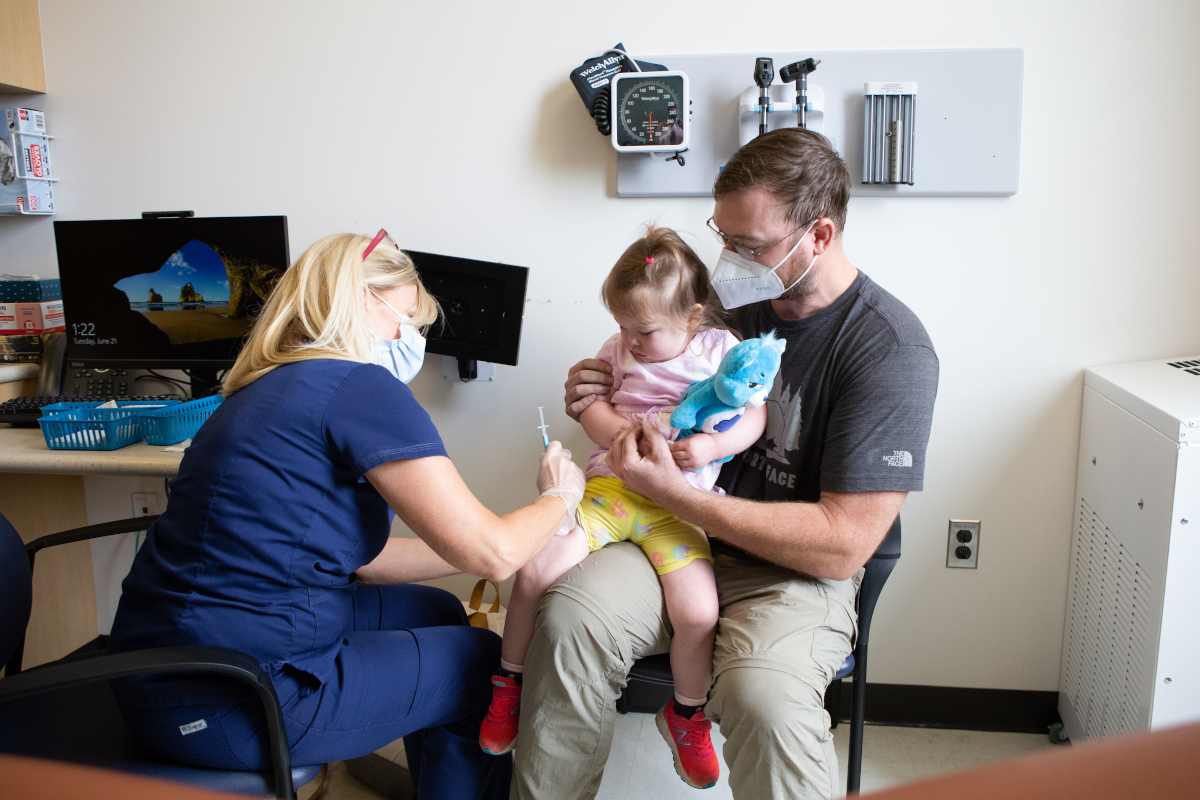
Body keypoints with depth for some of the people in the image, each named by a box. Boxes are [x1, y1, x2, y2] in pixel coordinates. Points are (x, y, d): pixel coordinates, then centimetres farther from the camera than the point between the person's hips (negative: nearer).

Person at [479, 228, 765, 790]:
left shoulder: (721, 349, 4)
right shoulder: (619, 349, 11)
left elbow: (755, 416, 2)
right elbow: (588, 404, 10)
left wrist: (710, 446, -17)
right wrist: (621, 433, -11)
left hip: (677, 505, -2)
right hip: (609, 486, 2)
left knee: (699, 614, -20)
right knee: (533, 572, -16)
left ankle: (686, 714, 15)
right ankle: (510, 684, 13)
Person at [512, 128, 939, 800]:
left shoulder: (891, 348, -14)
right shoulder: (734, 301, 5)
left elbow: (843, 545, -19)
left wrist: (675, 493, -22)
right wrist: (606, 405, -2)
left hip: (797, 571, -4)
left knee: (765, 699, -34)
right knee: (570, 614, -23)